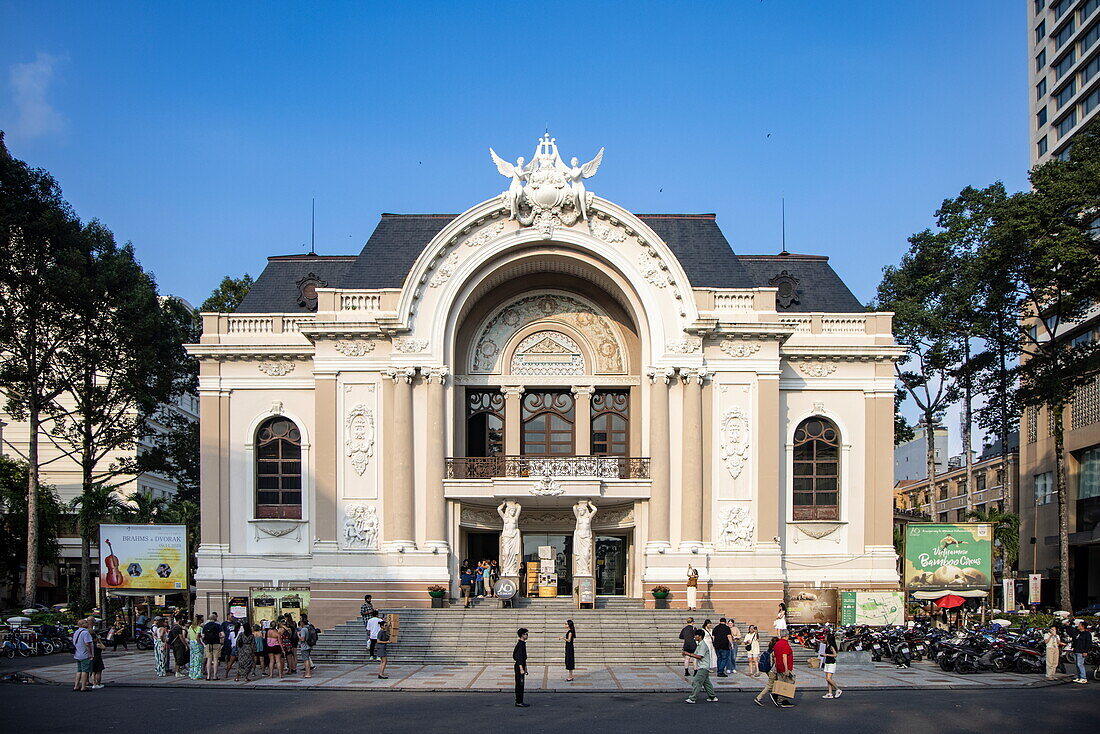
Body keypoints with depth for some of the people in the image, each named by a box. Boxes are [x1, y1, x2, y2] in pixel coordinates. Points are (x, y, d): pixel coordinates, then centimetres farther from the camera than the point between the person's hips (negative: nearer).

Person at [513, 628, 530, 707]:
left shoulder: (522, 643, 13)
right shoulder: (520, 644, -18)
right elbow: (519, 657, -23)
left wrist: (525, 668, 25)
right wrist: (521, 669, -26)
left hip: (521, 665, 10)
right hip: (519, 666, -10)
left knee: (520, 685, 12)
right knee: (519, 685, -5)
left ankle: (520, 701, 17)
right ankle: (518, 702, -1)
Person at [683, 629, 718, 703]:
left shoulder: (703, 645, -16)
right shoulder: (699, 645, 15)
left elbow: (699, 656, -22)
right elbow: (695, 654, 17)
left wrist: (689, 654, -21)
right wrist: (688, 654, 0)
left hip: (703, 667, -10)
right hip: (701, 667, 10)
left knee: (696, 682, -12)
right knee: (706, 683, 15)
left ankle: (692, 699, -12)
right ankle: (713, 697, 22)